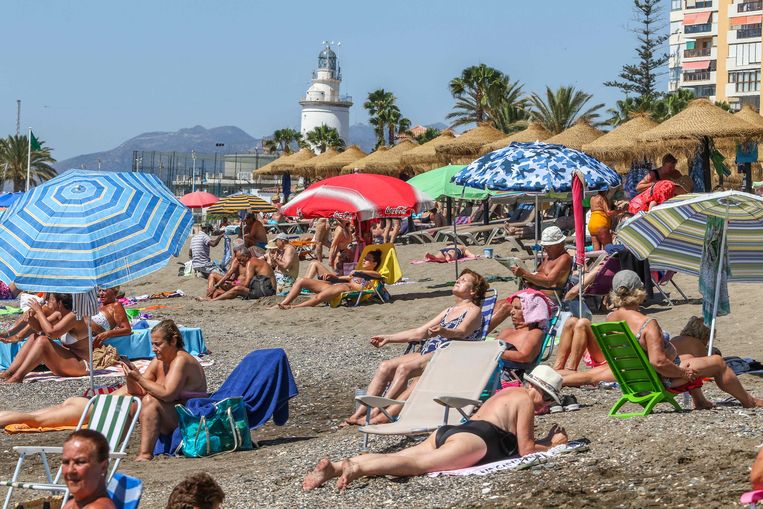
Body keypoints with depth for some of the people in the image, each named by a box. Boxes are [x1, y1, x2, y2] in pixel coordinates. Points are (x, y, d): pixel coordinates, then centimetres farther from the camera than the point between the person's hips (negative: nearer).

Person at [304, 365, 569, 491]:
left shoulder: (508, 392, 35)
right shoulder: (526, 400, 8)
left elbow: (516, 439, 44)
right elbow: (526, 450, 4)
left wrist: (547, 439, 43)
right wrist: (553, 446, 19)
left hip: (449, 431, 8)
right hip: (473, 439, -8)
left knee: (397, 457, -8)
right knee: (419, 463, -29)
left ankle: (333, 466, -26)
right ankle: (358, 468, -52)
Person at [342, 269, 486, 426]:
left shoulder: (474, 310, 5)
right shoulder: (449, 311, 30)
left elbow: (461, 332, -16)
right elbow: (420, 332, 29)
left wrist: (442, 331, -38)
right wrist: (388, 338, 23)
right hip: (426, 353, 8)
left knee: (404, 368, -30)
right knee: (385, 366, -12)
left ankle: (377, 414, -32)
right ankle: (360, 413, -18)